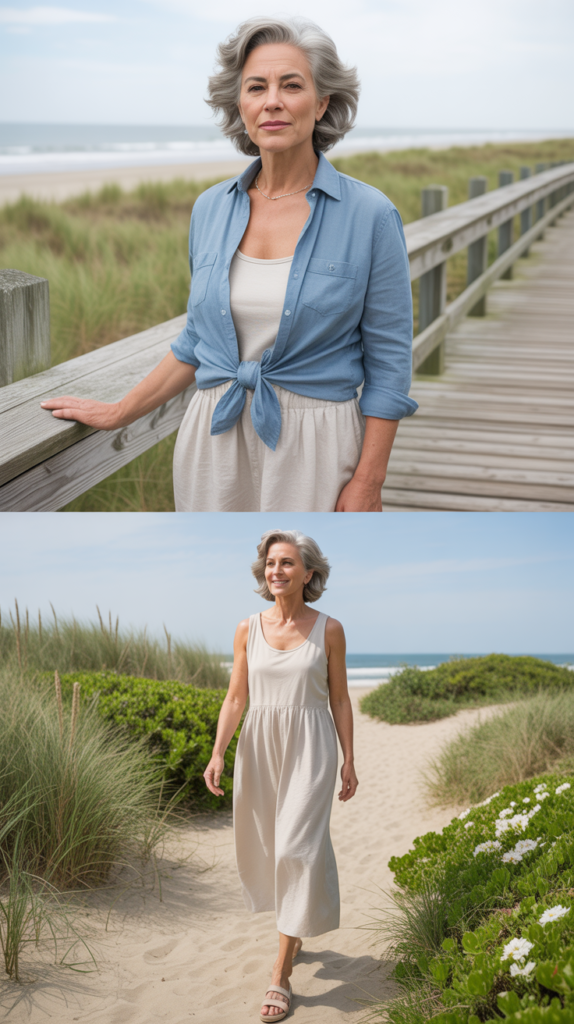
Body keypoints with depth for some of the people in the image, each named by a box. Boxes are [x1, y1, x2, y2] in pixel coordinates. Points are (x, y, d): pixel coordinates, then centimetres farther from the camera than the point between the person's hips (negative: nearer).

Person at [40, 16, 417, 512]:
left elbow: (388, 364, -6)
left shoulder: (370, 215, -8)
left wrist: (369, 483, -11)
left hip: (314, 450, -3)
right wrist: (116, 414, 19)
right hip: (215, 444, 4)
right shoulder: (210, 209, 4)